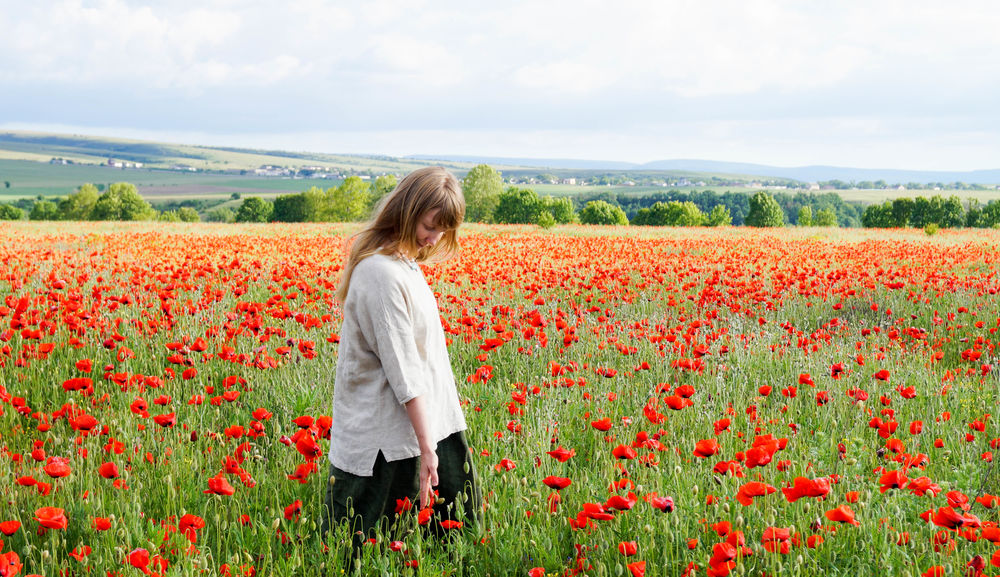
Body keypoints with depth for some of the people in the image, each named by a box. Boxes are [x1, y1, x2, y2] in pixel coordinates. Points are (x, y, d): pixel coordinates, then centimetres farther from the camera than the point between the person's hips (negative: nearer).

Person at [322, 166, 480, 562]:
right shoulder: (382, 273, -20)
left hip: (424, 424, 10)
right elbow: (403, 370, -21)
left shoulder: (404, 262, 10)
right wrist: (427, 447, -20)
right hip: (384, 442, -10)